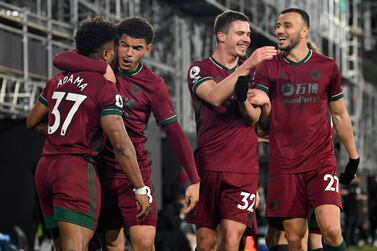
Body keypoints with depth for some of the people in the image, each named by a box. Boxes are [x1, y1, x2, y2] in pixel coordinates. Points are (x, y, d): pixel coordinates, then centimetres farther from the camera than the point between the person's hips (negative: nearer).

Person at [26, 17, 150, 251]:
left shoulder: (57, 81, 14)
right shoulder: (106, 88, -8)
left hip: (45, 168, 8)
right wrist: (140, 188, -9)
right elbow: (121, 145, -14)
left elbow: (32, 121, 25)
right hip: (77, 170, -8)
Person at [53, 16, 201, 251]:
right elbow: (60, 59, -14)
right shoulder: (102, 68, 0)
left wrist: (194, 180, -12)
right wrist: (104, 68, -24)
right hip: (101, 168, 2)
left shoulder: (153, 84, -6)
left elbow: (174, 131, -7)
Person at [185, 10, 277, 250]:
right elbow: (215, 97, -18)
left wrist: (243, 94, -21)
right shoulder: (200, 69, 4)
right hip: (208, 166, -1)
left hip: (244, 169, 2)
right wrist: (247, 65, -25)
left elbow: (253, 117, 0)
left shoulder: (253, 72, 14)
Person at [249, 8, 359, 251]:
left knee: (331, 230, -16)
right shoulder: (268, 67, 4)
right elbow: (262, 119, -3)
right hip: (284, 165, 1)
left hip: (322, 161, 0)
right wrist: (264, 103, -26)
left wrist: (353, 156, 16)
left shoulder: (327, 66, 6)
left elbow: (339, 114, 15)